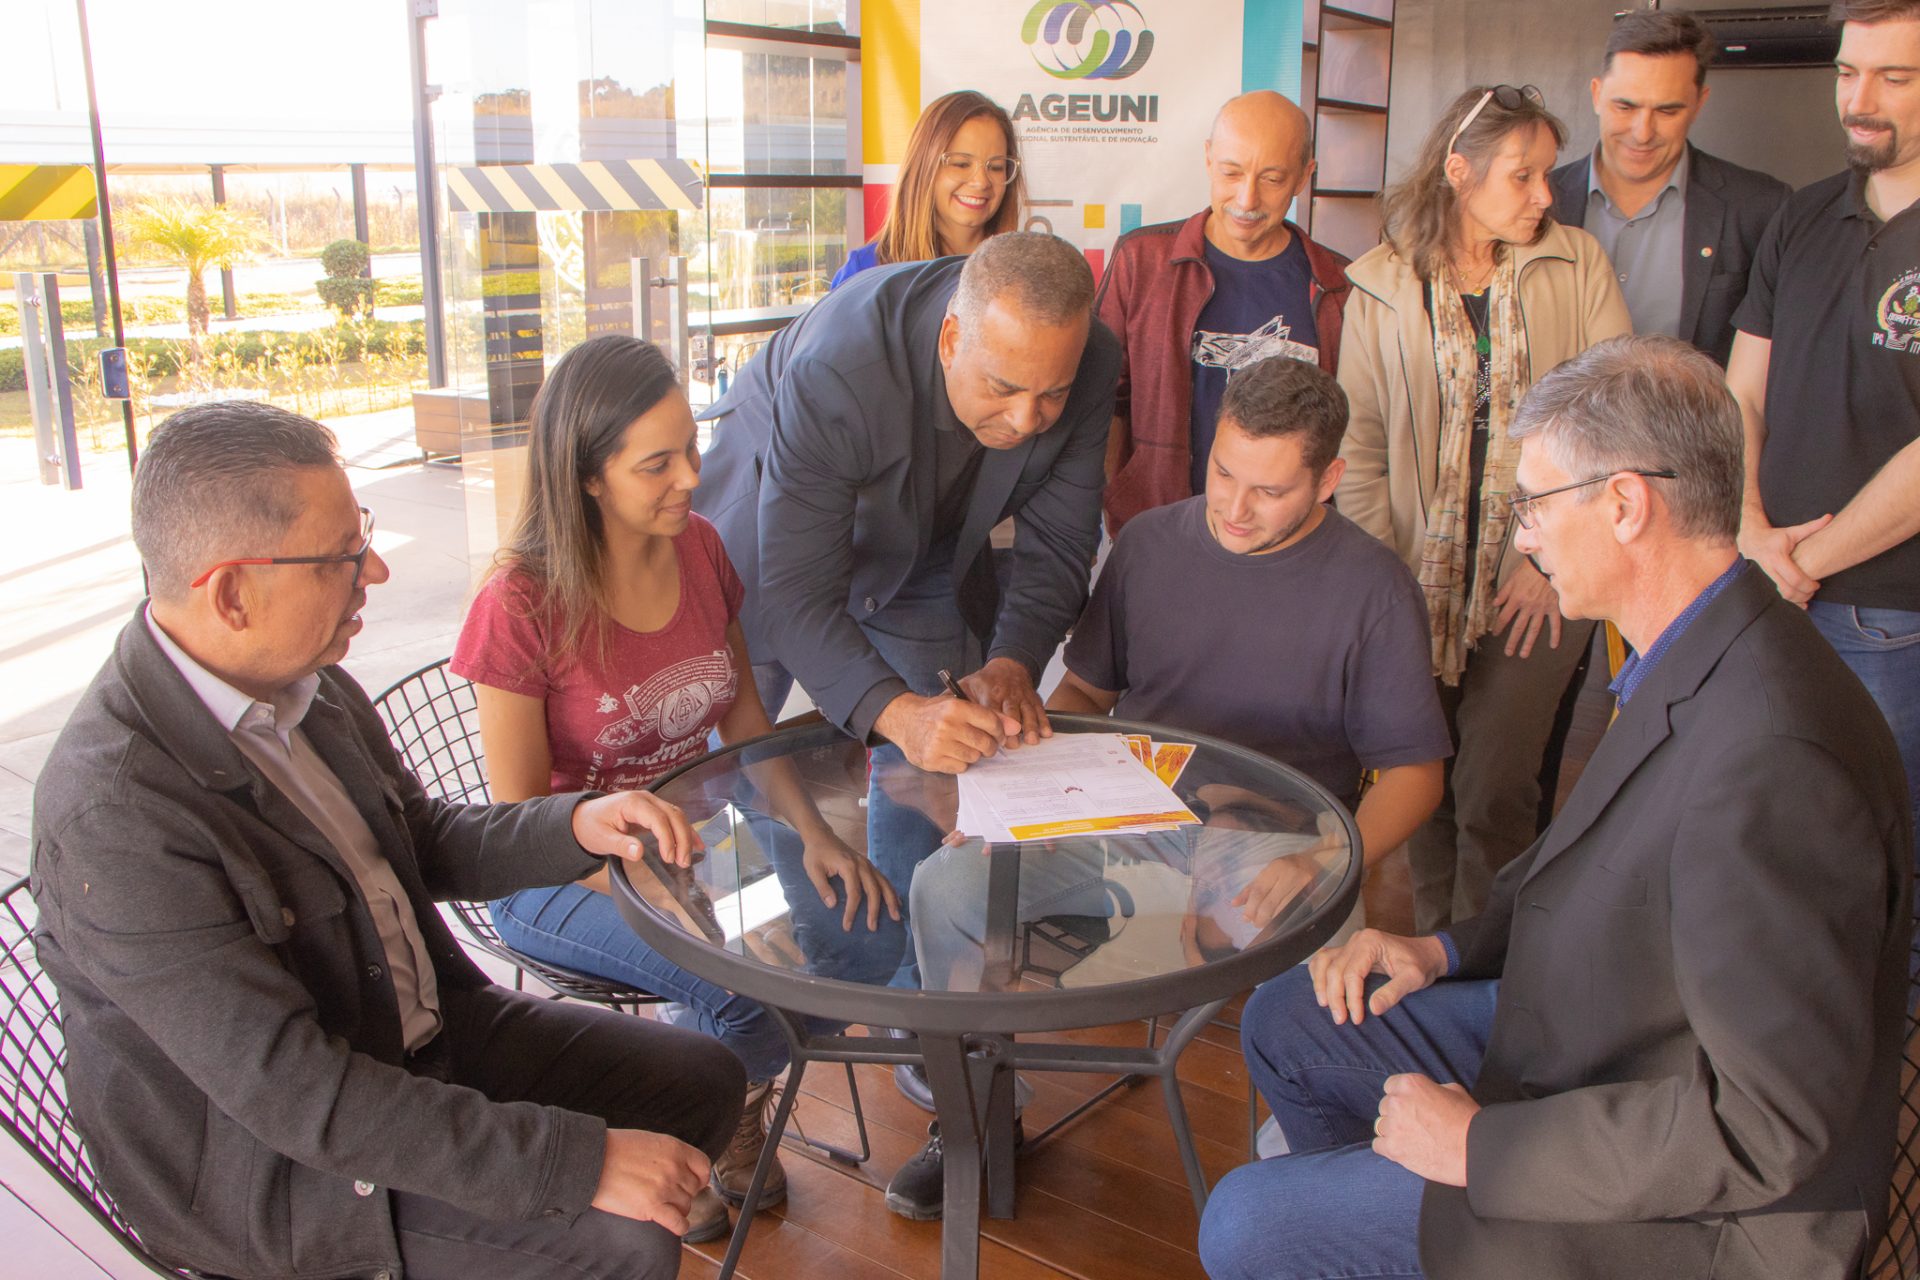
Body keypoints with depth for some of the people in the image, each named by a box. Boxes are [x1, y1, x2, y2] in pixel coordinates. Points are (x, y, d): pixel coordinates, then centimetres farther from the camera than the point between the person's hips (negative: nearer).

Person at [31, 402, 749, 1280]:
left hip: (418, 1028, 8)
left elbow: (425, 844, 10)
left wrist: (576, 824, -10)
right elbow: (297, 1098, -30)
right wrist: (582, 1160, -28)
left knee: (703, 1078, 5)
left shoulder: (303, 682, -6)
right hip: (281, 1168, -7)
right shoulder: (116, 814, -30)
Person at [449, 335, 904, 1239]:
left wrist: (813, 833, -10)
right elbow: (522, 814, -15)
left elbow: (744, 716, 6)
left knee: (868, 931, -13)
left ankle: (737, 1103, 16)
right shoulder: (521, 605, -21)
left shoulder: (701, 548, -2)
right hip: (562, 868, -6)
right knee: (743, 988, -28)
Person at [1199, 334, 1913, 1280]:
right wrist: (1448, 949, 2)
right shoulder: (1687, 664, -2)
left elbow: (1770, 1124, -31)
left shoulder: (1772, 759, -34)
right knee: (1285, 1021, 15)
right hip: (1601, 1039, 9)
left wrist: (1484, 1146, -23)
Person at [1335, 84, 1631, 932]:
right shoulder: (1382, 286, 4)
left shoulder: (1577, 265, 5)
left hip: (1539, 579, 0)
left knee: (1494, 792, -3)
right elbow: (1358, 446, 1)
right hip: (1419, 583, 1)